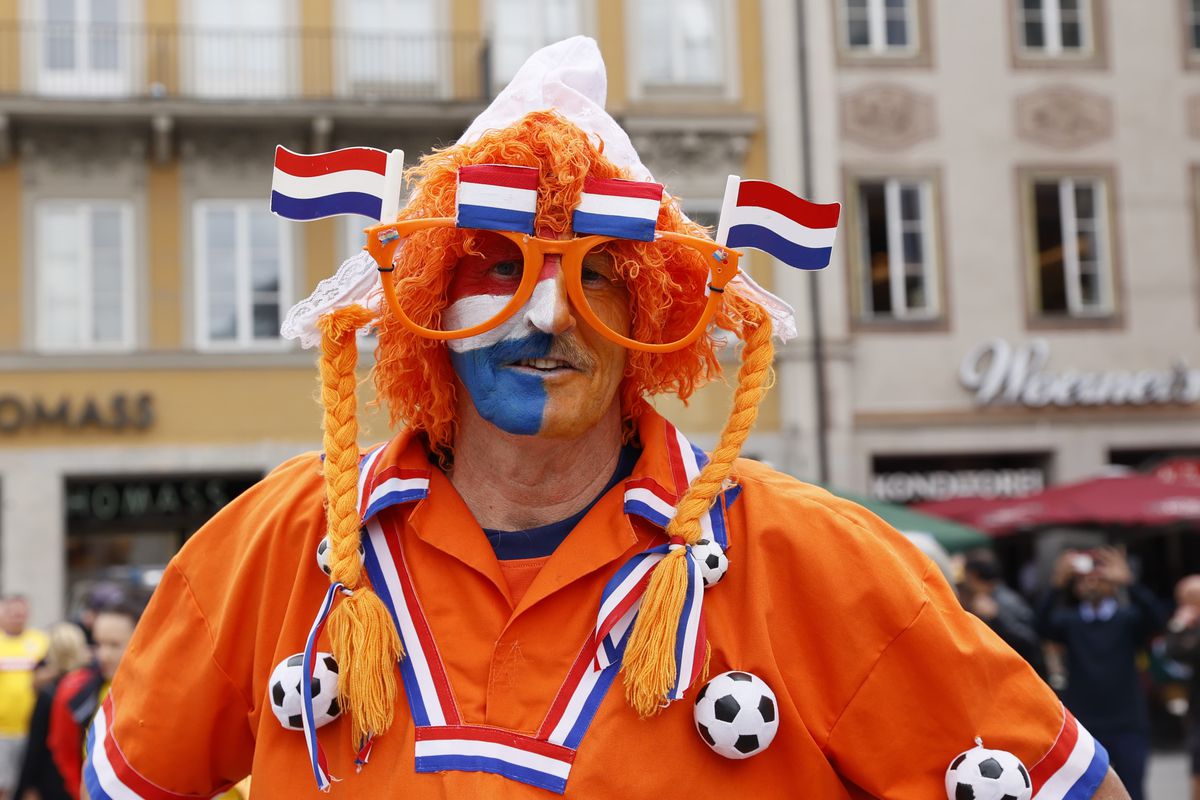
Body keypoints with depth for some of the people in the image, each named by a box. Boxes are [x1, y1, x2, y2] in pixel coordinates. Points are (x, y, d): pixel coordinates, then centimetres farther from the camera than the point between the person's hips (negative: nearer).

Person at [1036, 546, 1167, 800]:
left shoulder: (1128, 618, 3)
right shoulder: (1070, 620, 4)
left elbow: (1157, 619, -17)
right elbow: (1043, 626, -16)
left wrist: (1129, 583, -31)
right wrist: (1057, 585, -32)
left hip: (1127, 725, 0)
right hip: (1082, 725, 1)